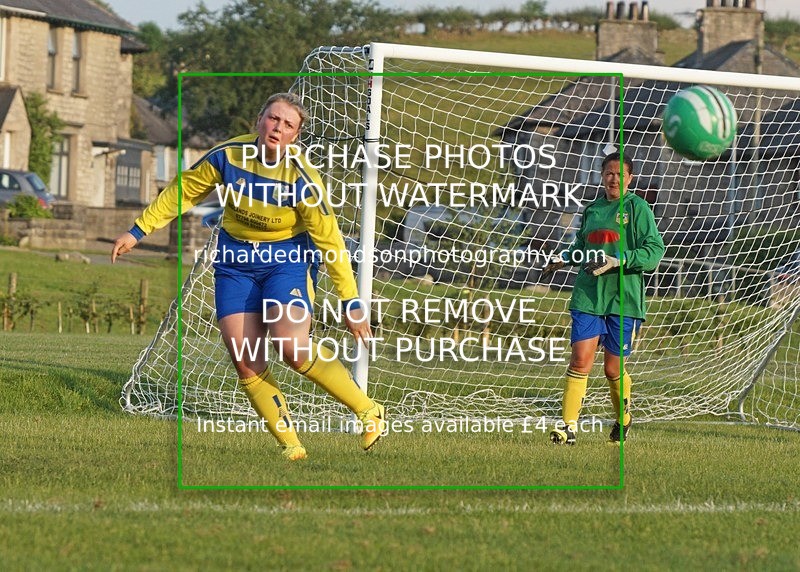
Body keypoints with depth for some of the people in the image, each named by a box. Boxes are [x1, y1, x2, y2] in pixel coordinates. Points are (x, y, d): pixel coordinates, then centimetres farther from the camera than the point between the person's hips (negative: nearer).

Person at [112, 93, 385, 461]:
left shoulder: (302, 178, -20)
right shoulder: (228, 155, -12)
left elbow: (330, 241, -15)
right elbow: (183, 191, 3)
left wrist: (351, 303, -15)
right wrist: (137, 231, 5)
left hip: (288, 259, -4)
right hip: (235, 260, 4)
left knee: (293, 348, -24)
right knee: (245, 362, -9)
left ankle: (369, 412, -9)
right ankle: (291, 447, -1)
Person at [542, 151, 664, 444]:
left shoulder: (637, 207, -2)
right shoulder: (592, 209, 13)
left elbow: (654, 250, -10)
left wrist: (618, 260, -20)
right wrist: (563, 259, 11)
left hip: (624, 298, -3)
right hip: (587, 297, 3)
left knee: (613, 368, 5)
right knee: (580, 360, -10)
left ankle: (624, 420, 30)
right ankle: (568, 426, -9)